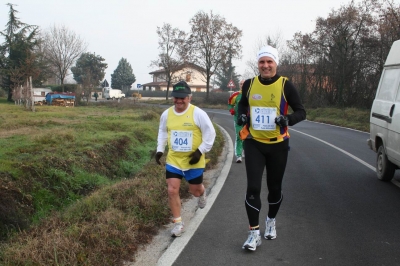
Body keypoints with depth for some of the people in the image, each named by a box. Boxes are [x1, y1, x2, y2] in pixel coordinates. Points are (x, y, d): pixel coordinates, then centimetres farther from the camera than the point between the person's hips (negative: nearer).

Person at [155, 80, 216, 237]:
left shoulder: (198, 113, -15)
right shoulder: (166, 114, -2)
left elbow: (210, 133, -10)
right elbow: (163, 132, 14)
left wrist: (200, 151, -17)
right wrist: (160, 149, 4)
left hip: (194, 161, -3)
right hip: (173, 160, 3)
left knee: (195, 191, 12)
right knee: (172, 190, -4)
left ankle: (201, 193, 53)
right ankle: (178, 223, 11)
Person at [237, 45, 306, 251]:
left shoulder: (286, 86, -9)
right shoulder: (249, 85, -1)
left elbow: (301, 112, -4)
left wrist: (288, 119, -25)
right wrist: (241, 116, -4)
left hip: (277, 144, -1)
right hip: (254, 143, 1)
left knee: (274, 187, 13)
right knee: (253, 187, -7)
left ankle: (271, 221, 40)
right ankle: (254, 233, 3)